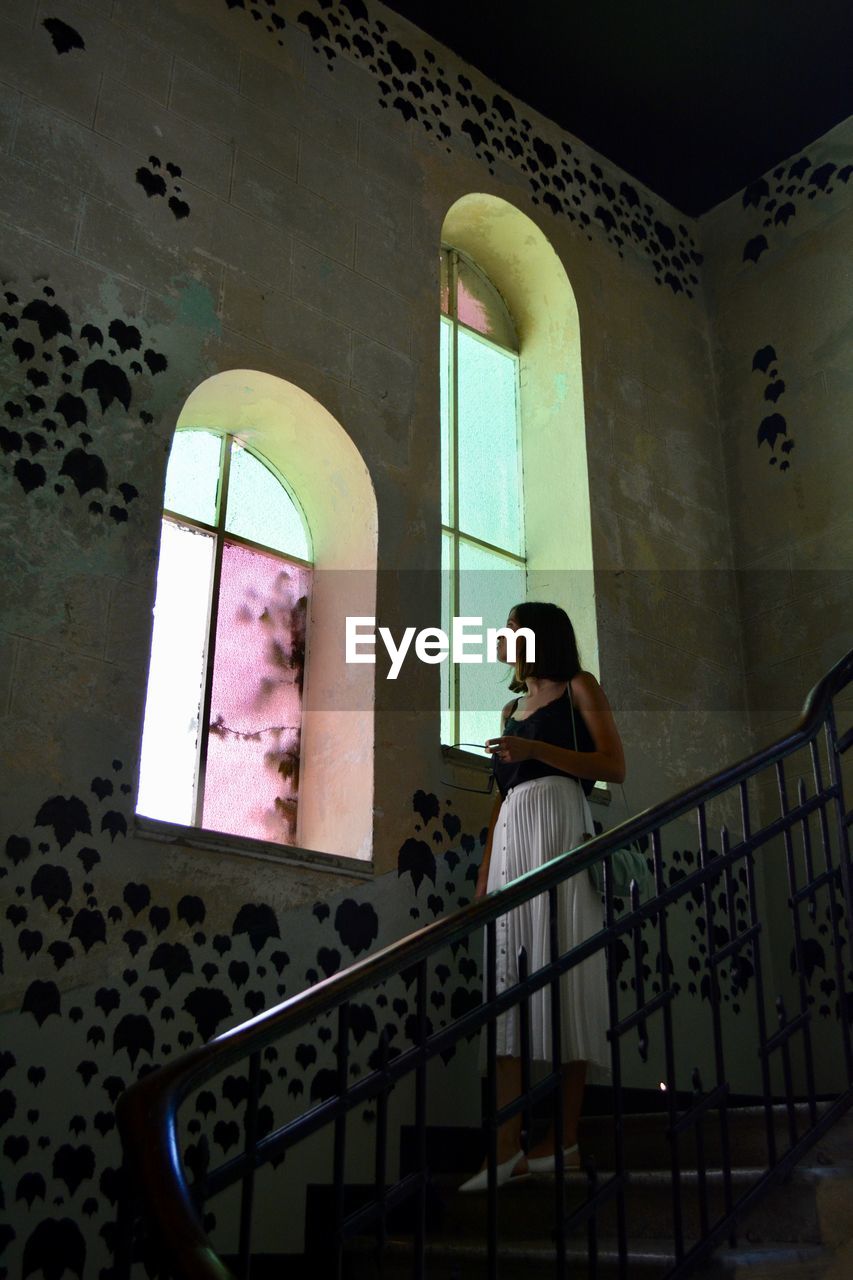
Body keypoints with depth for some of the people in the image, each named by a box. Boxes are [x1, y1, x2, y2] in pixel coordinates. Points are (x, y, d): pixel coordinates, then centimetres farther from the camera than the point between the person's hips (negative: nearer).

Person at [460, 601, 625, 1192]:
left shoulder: (579, 688, 8)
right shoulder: (511, 710, 26)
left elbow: (615, 766, -4)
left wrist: (538, 749, -13)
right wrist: (485, 870, 13)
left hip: (560, 824, -6)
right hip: (511, 834, 6)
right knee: (510, 972, -6)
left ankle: (565, 1138, -10)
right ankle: (508, 1147, -12)